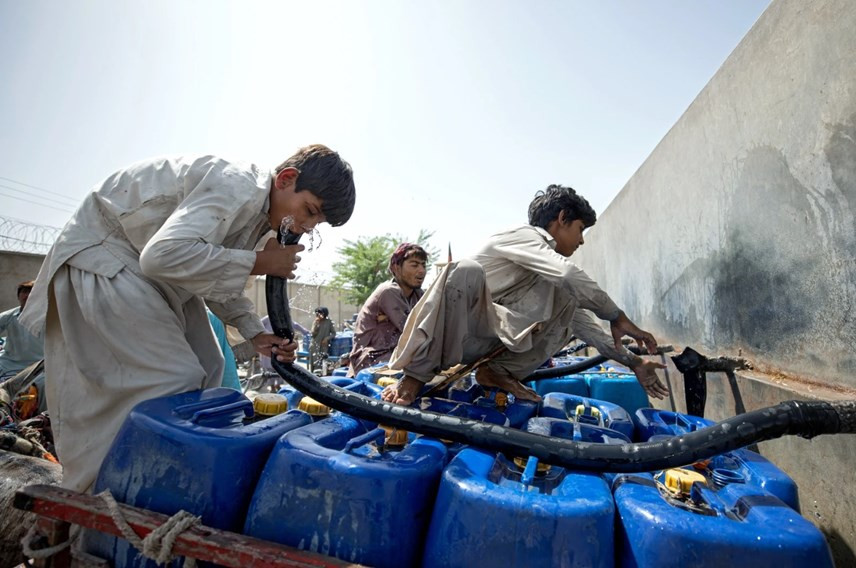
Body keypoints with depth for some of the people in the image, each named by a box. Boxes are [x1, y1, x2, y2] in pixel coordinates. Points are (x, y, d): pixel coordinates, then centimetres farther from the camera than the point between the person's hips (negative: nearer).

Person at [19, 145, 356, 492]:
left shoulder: (260, 210, 0)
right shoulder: (239, 187, -29)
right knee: (176, 381, -16)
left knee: (204, 370, 6)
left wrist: (256, 333, -3)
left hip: (155, 275, 10)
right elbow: (164, 254, -40)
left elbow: (216, 275, 8)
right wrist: (258, 263, -30)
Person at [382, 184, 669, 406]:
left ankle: (497, 371, -7)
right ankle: (417, 374, -25)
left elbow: (582, 322, 14)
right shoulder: (524, 235, -11)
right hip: (451, 335, -7)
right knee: (467, 270, -39)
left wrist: (633, 362, 10)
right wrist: (617, 317, -17)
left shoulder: (552, 274, 14)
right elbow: (571, 276, -28)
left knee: (566, 302, -4)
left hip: (489, 344, 7)